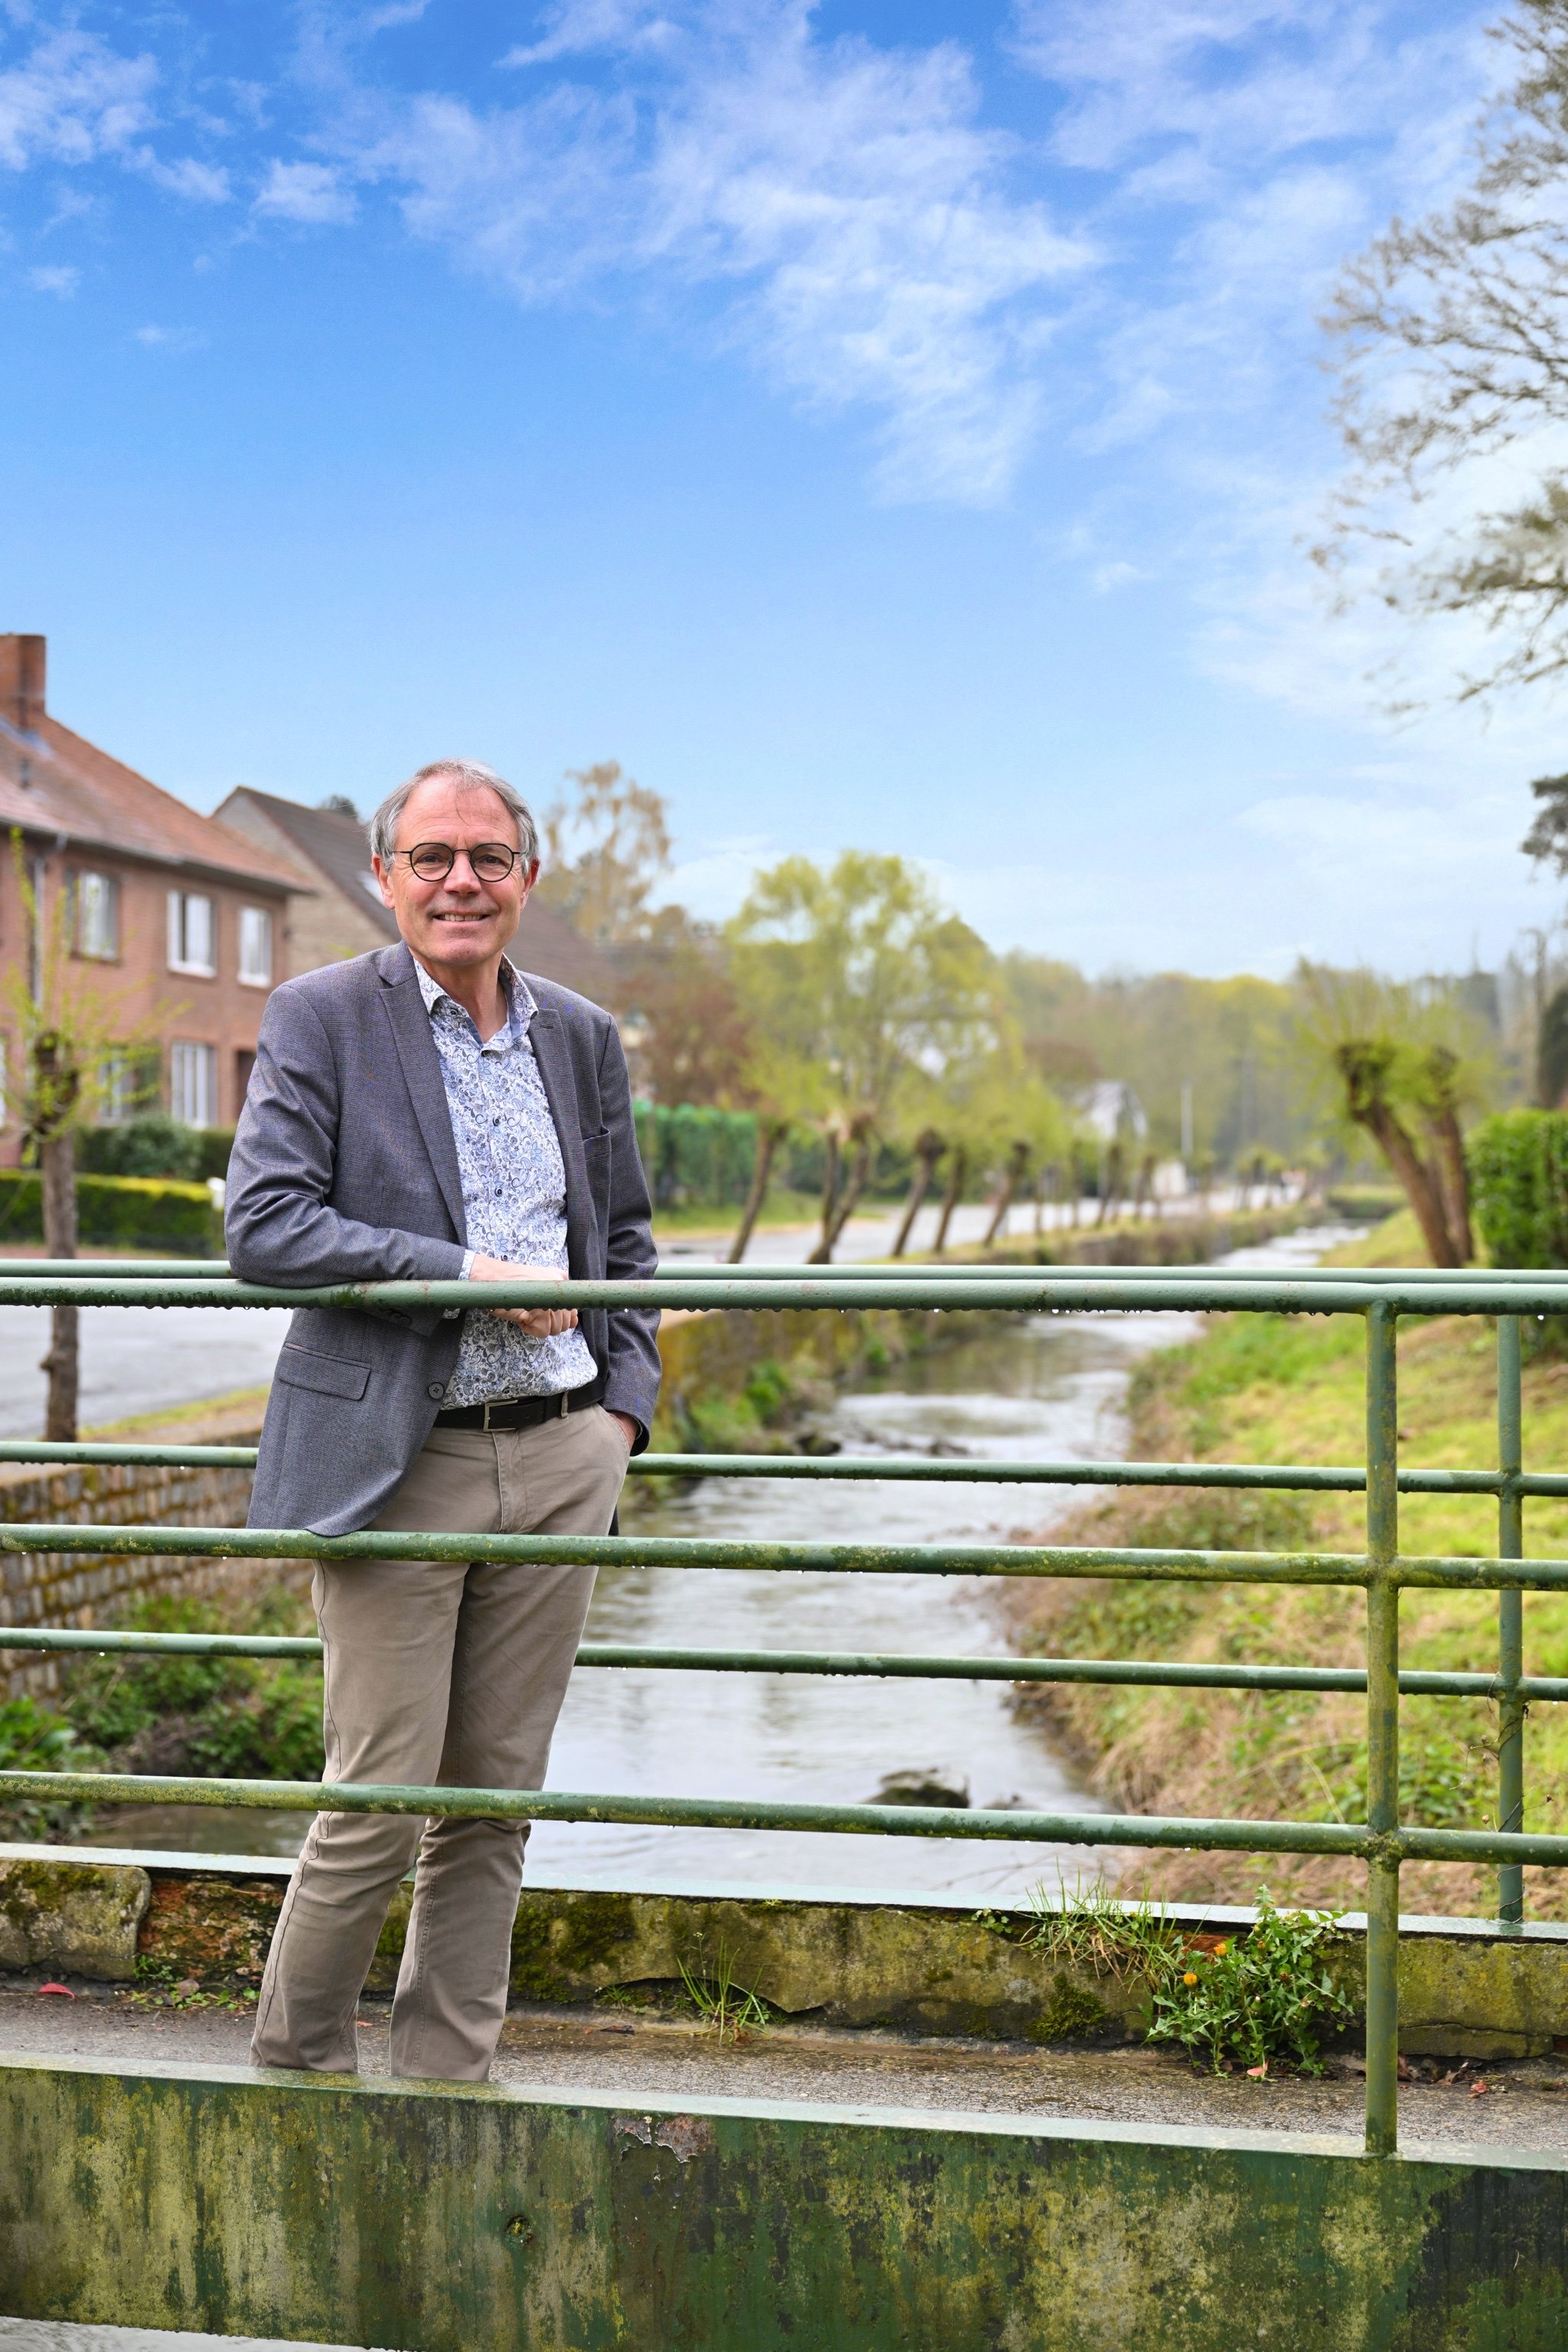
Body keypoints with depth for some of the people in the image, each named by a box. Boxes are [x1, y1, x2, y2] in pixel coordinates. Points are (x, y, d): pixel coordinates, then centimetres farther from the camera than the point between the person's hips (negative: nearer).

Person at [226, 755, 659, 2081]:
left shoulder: (585, 1038, 12)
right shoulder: (324, 1018, -3)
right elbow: (262, 1227, -13)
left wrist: (625, 1403, 8)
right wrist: (469, 1275, -17)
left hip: (561, 1459, 5)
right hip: (399, 1463, -4)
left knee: (496, 1795, 10)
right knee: (381, 1801, -3)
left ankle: (447, 2078, 23)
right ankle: (295, 2066, 20)